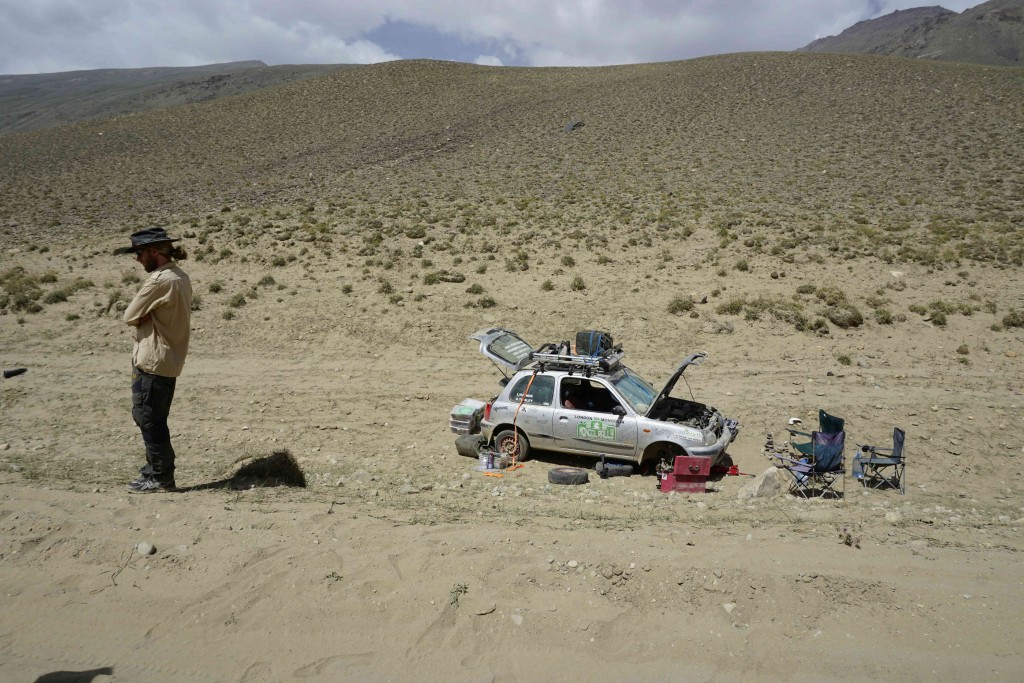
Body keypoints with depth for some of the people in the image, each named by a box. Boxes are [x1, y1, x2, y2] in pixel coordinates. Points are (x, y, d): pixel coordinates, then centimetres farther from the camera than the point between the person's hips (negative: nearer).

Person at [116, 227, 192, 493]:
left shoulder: (159, 280, -20)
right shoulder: (181, 277, 10)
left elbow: (130, 315, -14)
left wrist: (144, 315, 3)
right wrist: (147, 314, -1)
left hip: (151, 361, -9)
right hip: (169, 360, 9)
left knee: (148, 419, 1)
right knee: (155, 419, 17)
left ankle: (161, 477, 9)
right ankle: (156, 469, 27)